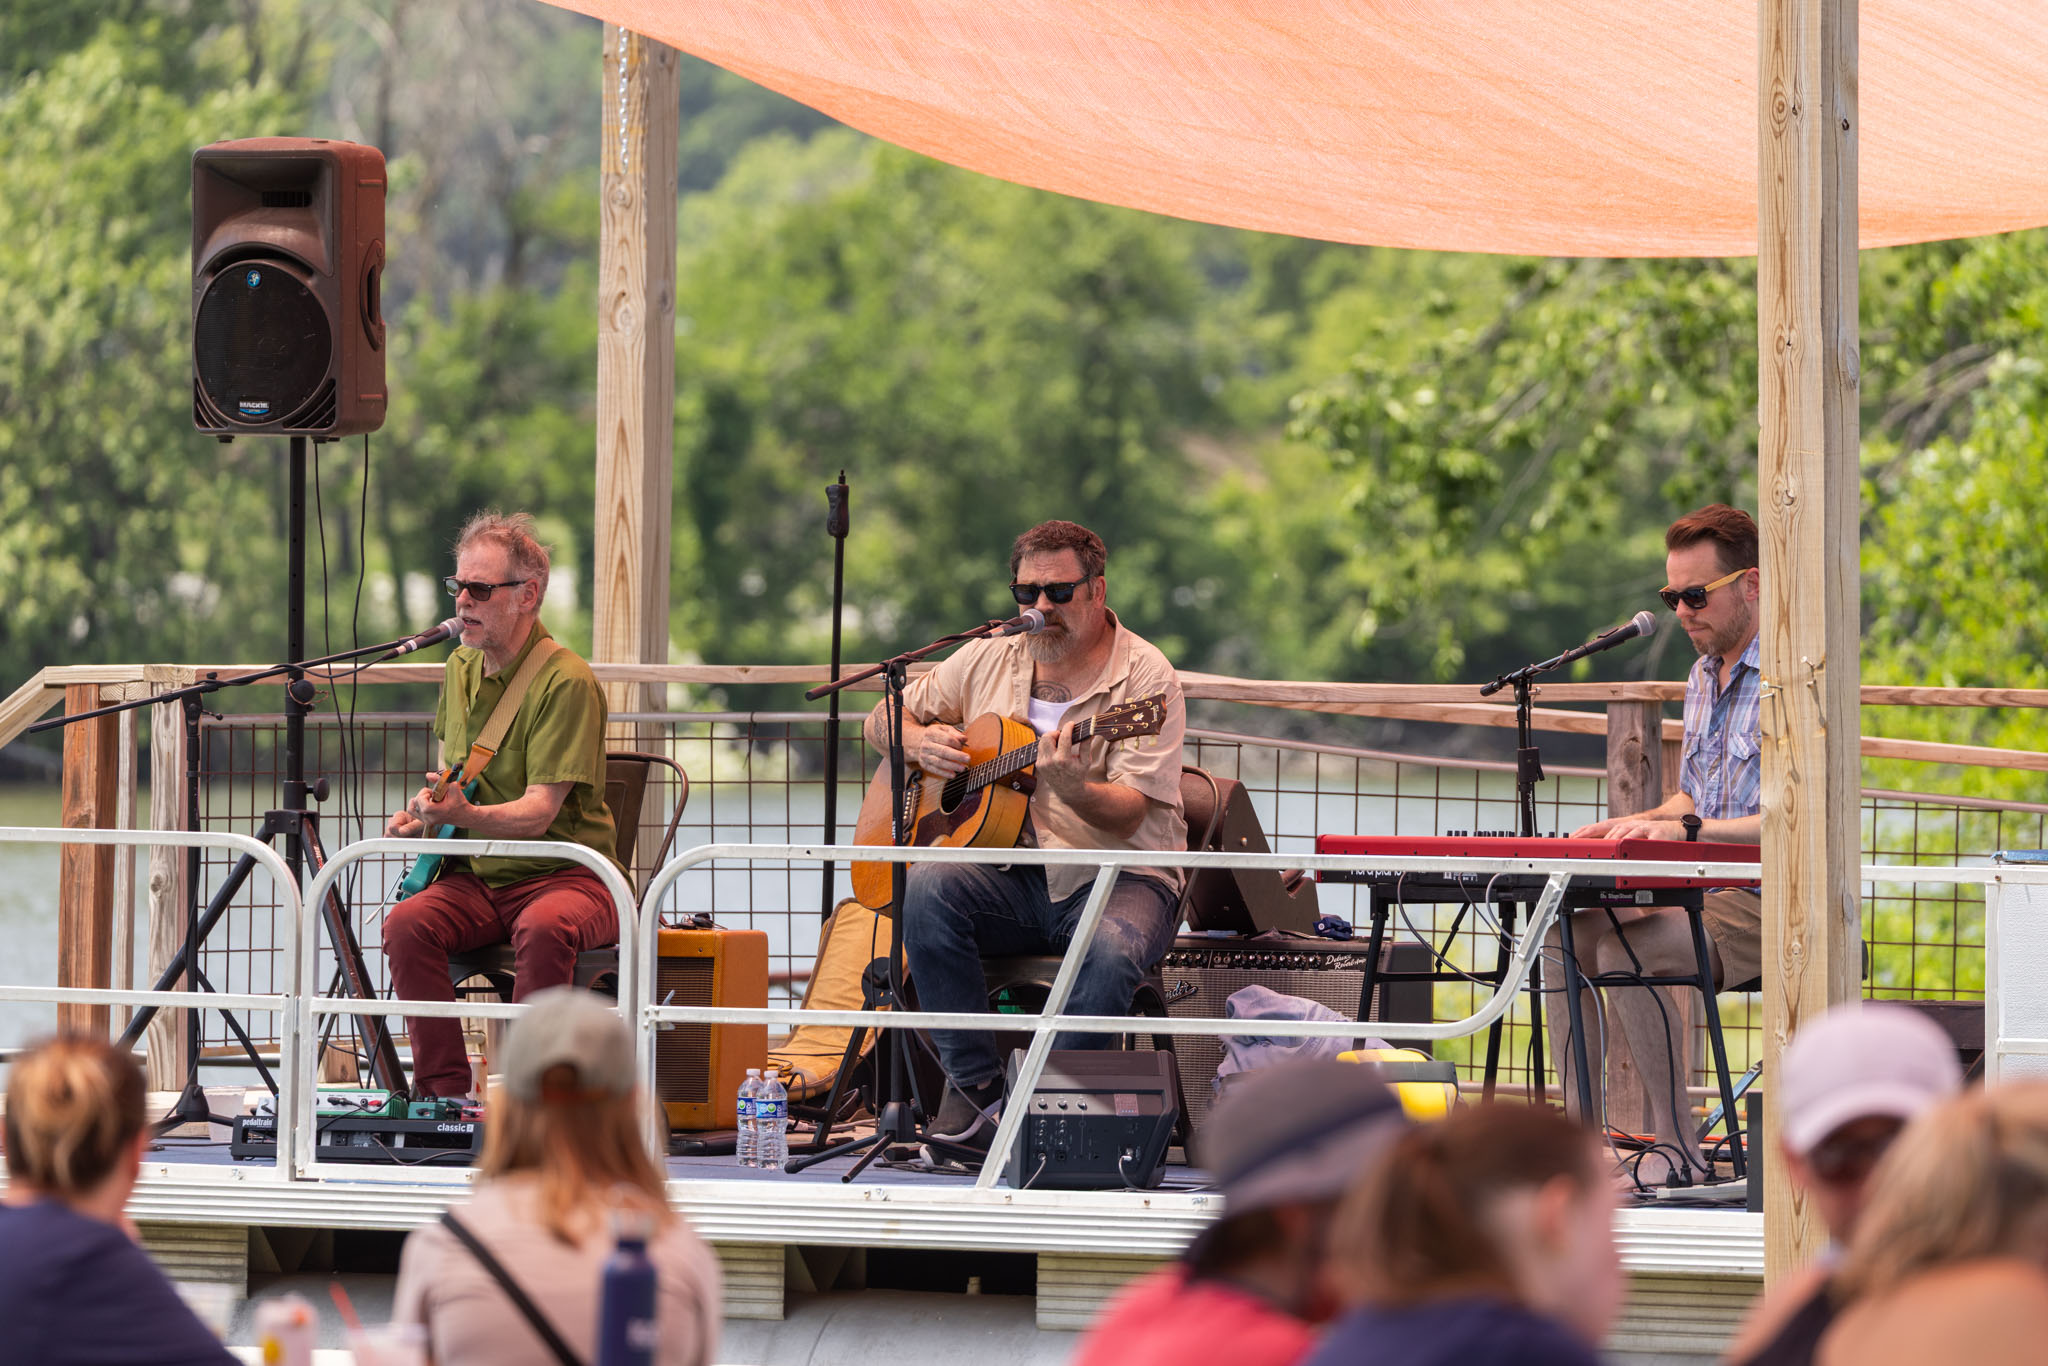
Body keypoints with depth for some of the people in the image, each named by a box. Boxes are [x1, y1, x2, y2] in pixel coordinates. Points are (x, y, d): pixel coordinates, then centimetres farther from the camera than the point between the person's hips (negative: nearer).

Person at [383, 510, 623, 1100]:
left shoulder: (566, 682, -14)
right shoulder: (462, 667, 10)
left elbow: (539, 812, -21)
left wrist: (465, 816, -39)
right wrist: (422, 814, 6)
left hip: (567, 873, -6)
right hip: (477, 876, 6)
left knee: (544, 928, -40)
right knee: (407, 923, -25)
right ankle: (444, 1091, -21)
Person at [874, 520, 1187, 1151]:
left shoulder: (1144, 677, -6)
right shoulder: (988, 661, 10)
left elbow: (1131, 815, -16)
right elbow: (883, 720, 21)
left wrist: (1074, 789, -37)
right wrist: (920, 742, -3)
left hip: (1117, 874, -4)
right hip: (1011, 878, 4)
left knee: (1112, 945, -38)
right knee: (927, 888, -28)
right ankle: (976, 1088, -23)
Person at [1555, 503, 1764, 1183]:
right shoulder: (1703, 678, 17)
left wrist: (1683, 829, -29)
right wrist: (1634, 825, 6)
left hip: (1768, 904, -9)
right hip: (1703, 894, 9)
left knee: (1628, 952, -28)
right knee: (1561, 940, -4)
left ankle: (1676, 1148, -19)